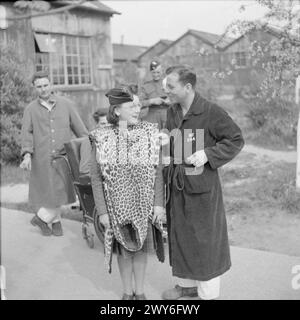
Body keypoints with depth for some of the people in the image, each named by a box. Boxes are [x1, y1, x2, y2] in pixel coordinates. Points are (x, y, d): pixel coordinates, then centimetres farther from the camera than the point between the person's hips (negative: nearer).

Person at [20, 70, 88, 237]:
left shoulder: (66, 104, 6)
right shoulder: (30, 109, 5)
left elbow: (79, 128, 7)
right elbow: (26, 133, -1)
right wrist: (27, 154, -15)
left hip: (62, 156, 1)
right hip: (41, 159, -1)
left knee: (59, 191, 4)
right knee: (46, 191, 2)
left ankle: (42, 218, 26)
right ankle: (55, 221, 26)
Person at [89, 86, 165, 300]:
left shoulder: (149, 133, -8)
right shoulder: (102, 138, -10)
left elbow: (158, 172, -4)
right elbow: (96, 177, -7)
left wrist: (159, 203, -8)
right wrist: (102, 210, -9)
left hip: (144, 206, 1)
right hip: (118, 207, -1)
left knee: (141, 248, 14)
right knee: (124, 250, 14)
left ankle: (140, 291, 35)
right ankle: (127, 292, 36)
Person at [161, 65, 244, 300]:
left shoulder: (211, 112, -13)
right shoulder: (172, 112, 7)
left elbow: (236, 140, -8)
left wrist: (207, 154, -19)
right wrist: (169, 175, 8)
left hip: (203, 186, -6)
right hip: (176, 186, 6)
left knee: (205, 239, 5)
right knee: (180, 236, 16)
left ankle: (208, 292, 22)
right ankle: (186, 284, 35)